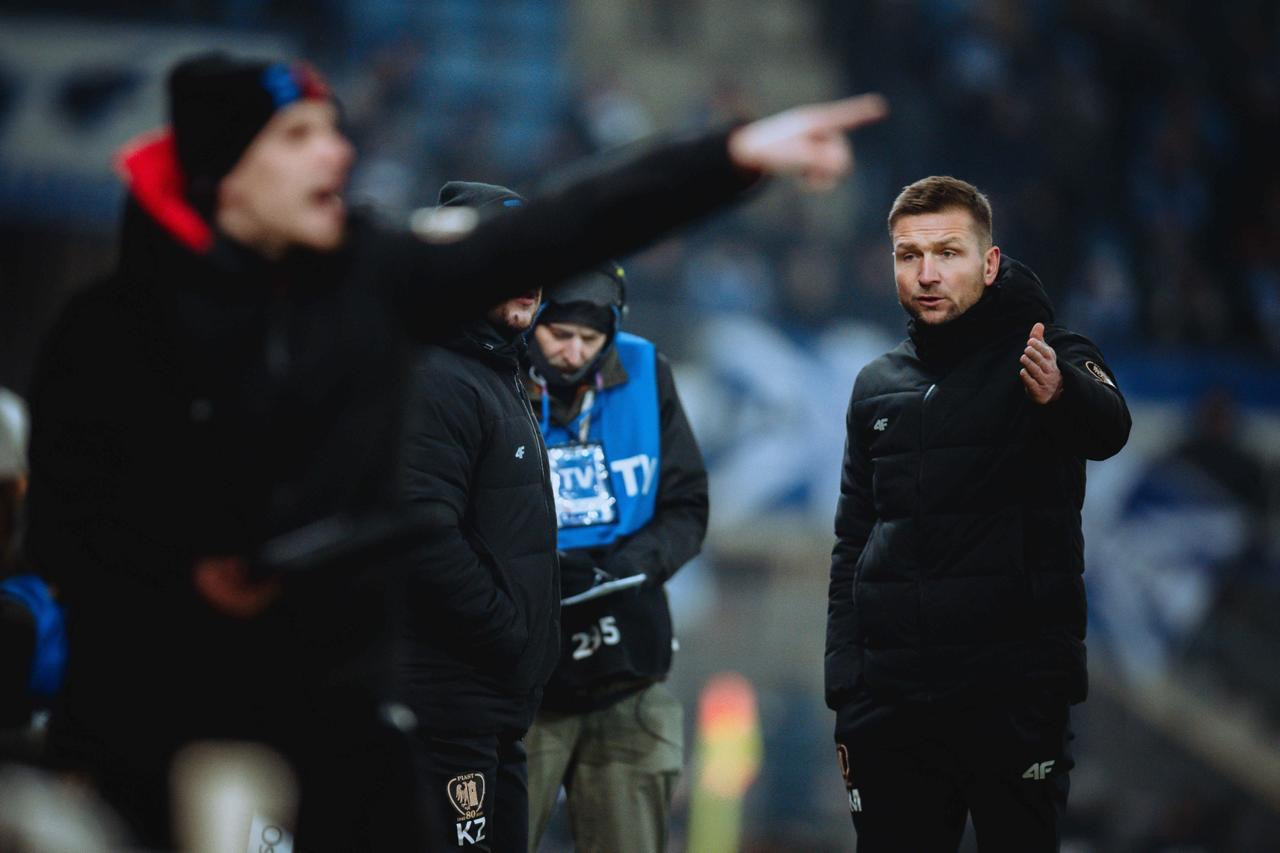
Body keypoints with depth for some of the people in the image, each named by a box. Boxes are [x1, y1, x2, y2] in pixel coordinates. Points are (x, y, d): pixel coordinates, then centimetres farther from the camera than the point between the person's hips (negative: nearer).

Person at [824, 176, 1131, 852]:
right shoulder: (877, 386, 14)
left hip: (1015, 694, -4)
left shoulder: (1044, 362, -2)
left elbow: (1107, 429, -25)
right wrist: (843, 692, 10)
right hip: (891, 693, 4)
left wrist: (1063, 393, -49)